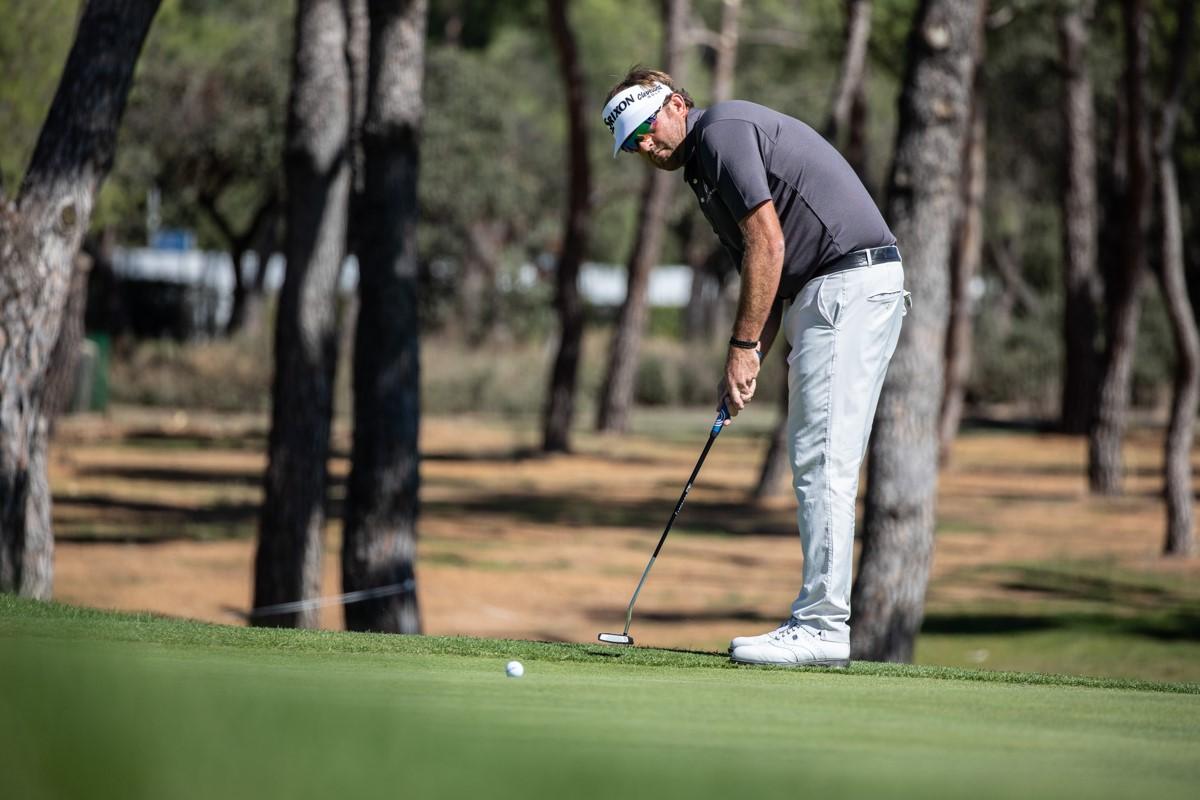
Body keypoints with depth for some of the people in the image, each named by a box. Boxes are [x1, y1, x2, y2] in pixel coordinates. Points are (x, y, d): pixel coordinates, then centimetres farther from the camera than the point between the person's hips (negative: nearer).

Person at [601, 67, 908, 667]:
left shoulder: (722, 131, -8)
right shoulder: (703, 164, 22)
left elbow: (768, 245, -15)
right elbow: (771, 268, 20)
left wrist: (743, 347, -11)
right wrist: (750, 362, 8)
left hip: (849, 285, -11)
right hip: (826, 292, 11)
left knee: (823, 462, -12)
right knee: (815, 463, 10)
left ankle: (822, 627, -14)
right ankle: (818, 620, 11)